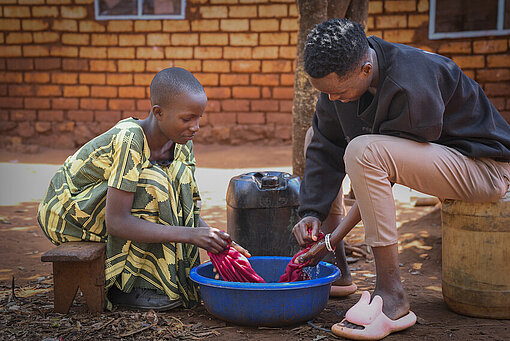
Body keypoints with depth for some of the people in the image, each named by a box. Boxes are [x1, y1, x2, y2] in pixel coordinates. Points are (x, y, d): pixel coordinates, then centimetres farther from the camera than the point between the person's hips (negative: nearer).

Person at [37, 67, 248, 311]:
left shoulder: (181, 145, -8)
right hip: (64, 211, -7)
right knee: (152, 184, -28)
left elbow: (188, 208, -3)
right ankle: (125, 286, -18)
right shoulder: (128, 141, -31)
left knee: (179, 173, -12)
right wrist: (190, 234, -39)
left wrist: (218, 241, -22)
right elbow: (116, 223, -34)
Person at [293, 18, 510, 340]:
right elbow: (326, 148, -1)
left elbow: (378, 168, -26)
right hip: (431, 155, 9)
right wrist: (312, 211, -13)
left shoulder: (413, 87, -31)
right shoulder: (341, 75, -7)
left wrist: (331, 240, -22)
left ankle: (392, 297, -24)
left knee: (364, 151, -33)